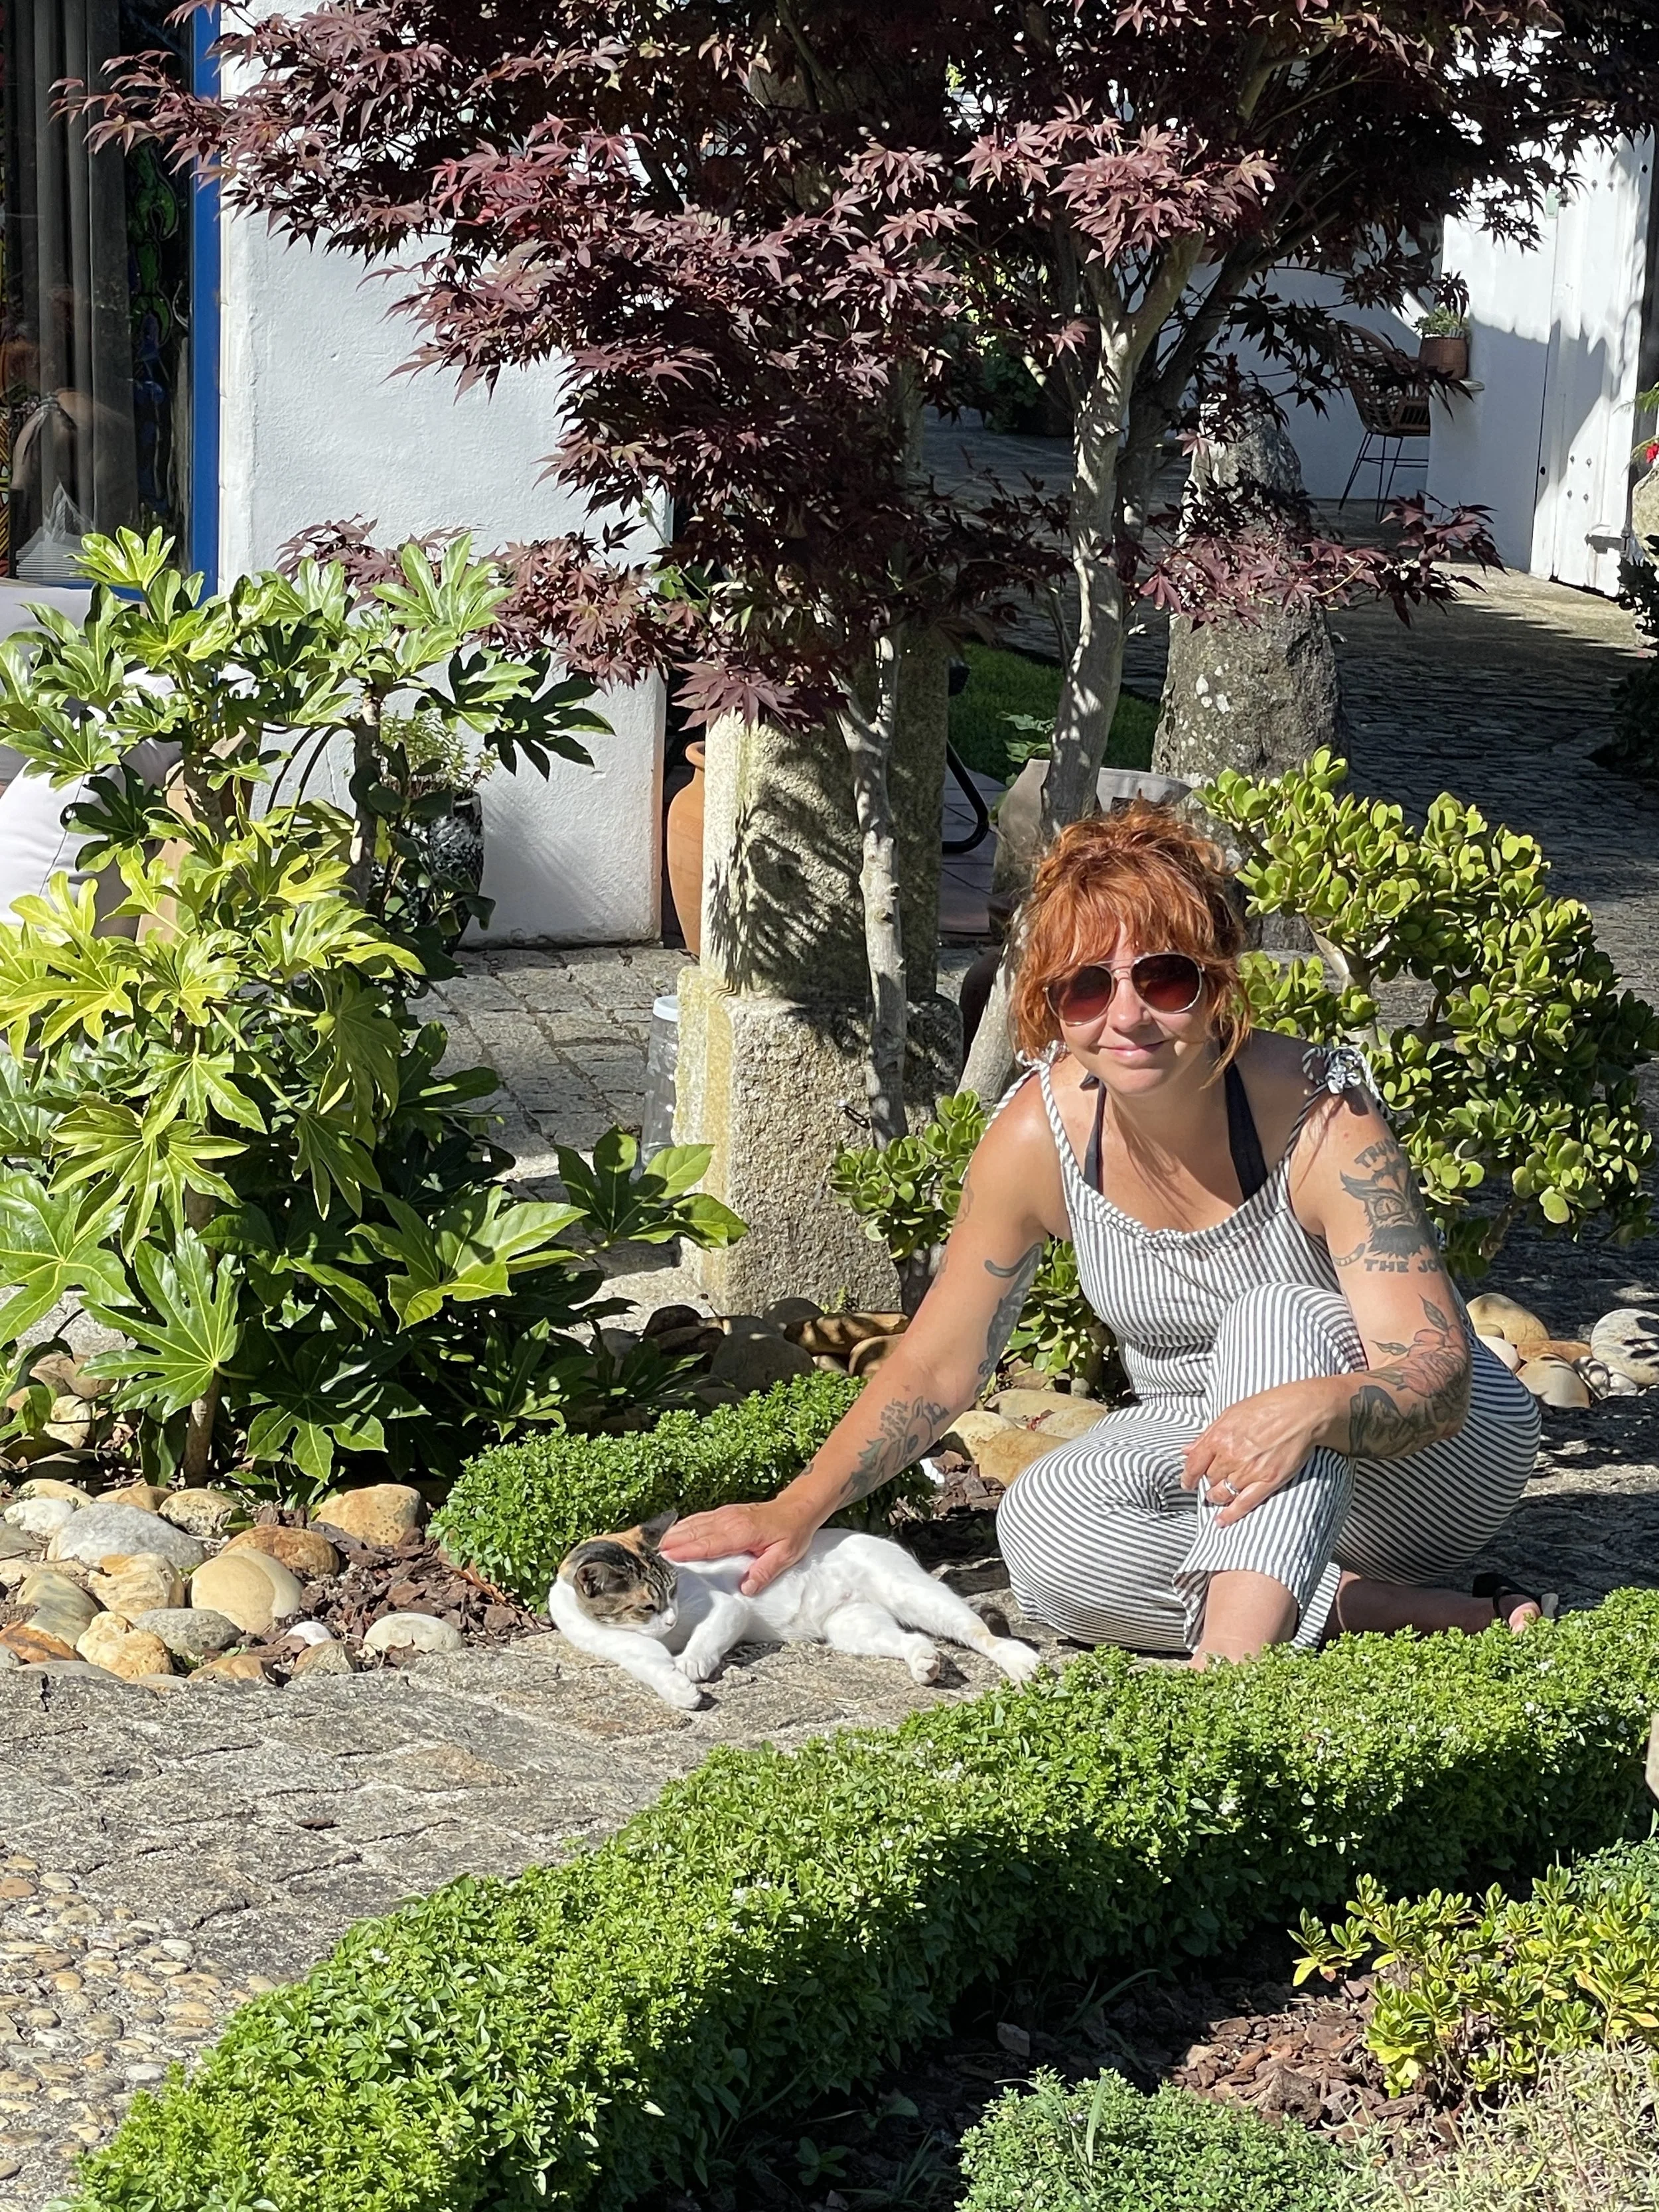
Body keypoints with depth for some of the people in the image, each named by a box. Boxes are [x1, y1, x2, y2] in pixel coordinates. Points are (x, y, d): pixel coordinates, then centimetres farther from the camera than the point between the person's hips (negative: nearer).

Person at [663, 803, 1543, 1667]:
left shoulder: (1320, 1120, -26)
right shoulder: (1040, 1131, -15)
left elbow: (1437, 1378, -31)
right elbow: (937, 1362, -3)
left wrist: (1313, 1409, -53)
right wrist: (795, 1512, -9)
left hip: (1433, 1460, -4)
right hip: (1207, 1447, 4)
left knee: (1278, 1317, -34)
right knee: (1043, 1528, -25)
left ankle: (1232, 1651, -48)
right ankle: (1430, 1618, -23)